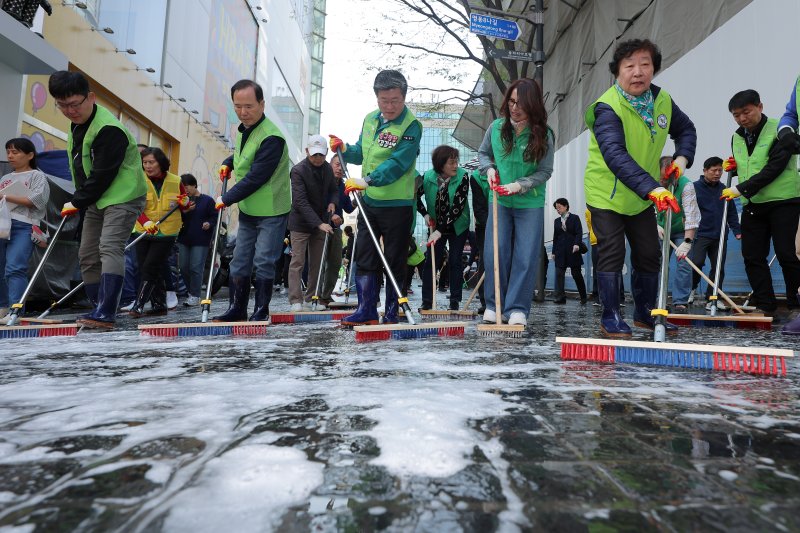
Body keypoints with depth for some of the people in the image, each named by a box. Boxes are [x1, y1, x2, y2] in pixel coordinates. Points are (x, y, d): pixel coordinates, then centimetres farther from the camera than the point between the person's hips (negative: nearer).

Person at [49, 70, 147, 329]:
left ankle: (104, 314, -24)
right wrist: (79, 201, 14)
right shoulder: (77, 124, 10)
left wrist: (77, 202, -10)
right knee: (87, 256, 10)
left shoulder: (109, 128, -20)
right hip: (97, 199, 10)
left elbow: (102, 175, -21)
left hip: (123, 197, -10)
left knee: (109, 248, -22)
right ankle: (102, 311, 18)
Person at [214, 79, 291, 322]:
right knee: (240, 261, 11)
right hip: (247, 210, 9)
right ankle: (236, 308, 21)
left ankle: (261, 311, 10)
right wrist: (228, 163, 7)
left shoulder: (271, 138, -21)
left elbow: (255, 178, -23)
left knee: (263, 262, -3)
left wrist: (226, 199, -14)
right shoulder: (244, 130, 8)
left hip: (271, 211, -8)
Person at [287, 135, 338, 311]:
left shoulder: (328, 168, 3)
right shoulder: (298, 170, -16)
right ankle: (296, 301, -3)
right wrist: (319, 223, -30)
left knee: (317, 263, 7)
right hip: (300, 222, -6)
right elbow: (301, 202, -23)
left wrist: (333, 202, -6)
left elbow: (334, 190, 18)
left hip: (321, 222, 6)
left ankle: (311, 300, 15)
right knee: (298, 262, -6)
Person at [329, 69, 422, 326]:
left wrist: (368, 180, -34)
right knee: (364, 257, 8)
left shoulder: (411, 126, -12)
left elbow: (397, 163, -24)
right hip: (369, 201, 7)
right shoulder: (370, 119, 10)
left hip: (397, 205, -6)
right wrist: (344, 149, 0)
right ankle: (367, 311, 18)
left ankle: (391, 315, 16)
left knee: (395, 262, 4)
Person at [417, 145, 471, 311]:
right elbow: (415, 196, 7)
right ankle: (427, 302, 5)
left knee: (454, 262, 0)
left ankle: (455, 302, 9)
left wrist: (440, 230, -27)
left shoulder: (462, 176, -20)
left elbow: (457, 207, -24)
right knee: (430, 262, -1)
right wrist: (425, 214, -4)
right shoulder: (427, 178, -14)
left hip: (458, 227, -2)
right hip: (436, 227, 2)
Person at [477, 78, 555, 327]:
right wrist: (489, 169, -6)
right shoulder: (496, 127, -2)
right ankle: (494, 304, 13)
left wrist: (519, 185, -18)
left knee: (526, 257, -2)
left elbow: (545, 171, -4)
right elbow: (483, 153, 14)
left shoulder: (543, 135, -8)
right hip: (499, 200, 2)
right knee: (495, 252, 0)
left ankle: (517, 308, 7)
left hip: (531, 203, -1)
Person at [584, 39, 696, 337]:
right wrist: (651, 188, -50)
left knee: (649, 255, 11)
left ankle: (645, 313, 27)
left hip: (643, 197, 7)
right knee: (612, 255, -7)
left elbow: (685, 129, 18)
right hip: (606, 193, -6)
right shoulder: (607, 108, -24)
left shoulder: (663, 100, -2)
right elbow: (616, 156, -39)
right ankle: (610, 318, 6)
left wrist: (682, 157, -3)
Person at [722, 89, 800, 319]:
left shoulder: (780, 130, -8)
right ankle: (766, 307, 9)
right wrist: (732, 167, 5)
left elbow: (774, 168, -19)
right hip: (752, 205, 6)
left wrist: (741, 189, -22)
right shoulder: (737, 138, 12)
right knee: (752, 256, 2)